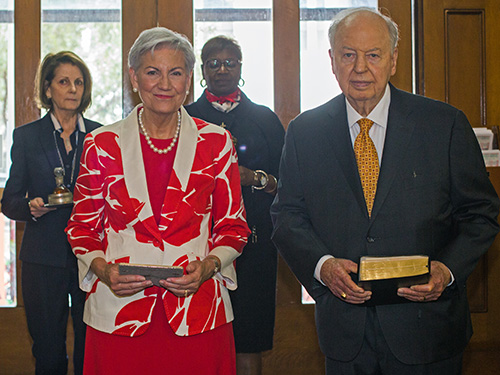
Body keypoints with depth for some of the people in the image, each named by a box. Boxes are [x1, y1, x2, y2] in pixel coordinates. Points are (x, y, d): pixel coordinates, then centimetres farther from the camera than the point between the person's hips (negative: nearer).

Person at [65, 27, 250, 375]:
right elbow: (83, 226, 10)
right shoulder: (103, 144, 4)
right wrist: (103, 269, -9)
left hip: (198, 313, 0)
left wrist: (207, 266, -10)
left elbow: (233, 227, 8)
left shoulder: (216, 143, 3)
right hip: (118, 312, 0)